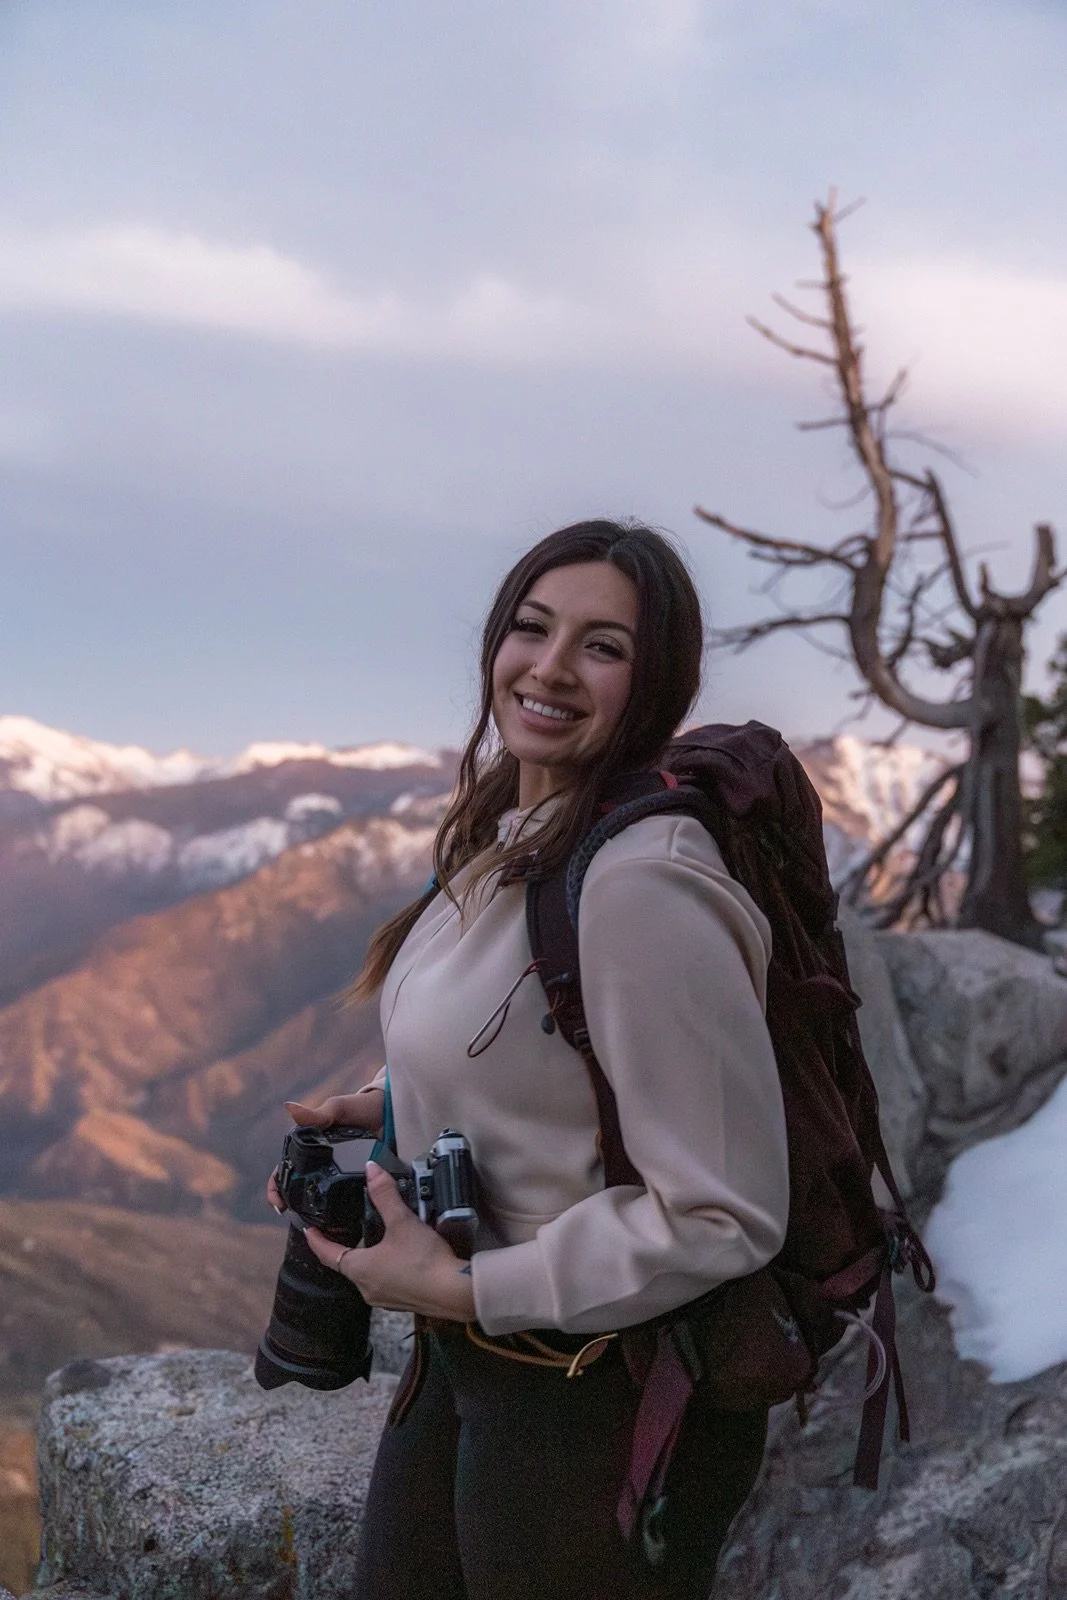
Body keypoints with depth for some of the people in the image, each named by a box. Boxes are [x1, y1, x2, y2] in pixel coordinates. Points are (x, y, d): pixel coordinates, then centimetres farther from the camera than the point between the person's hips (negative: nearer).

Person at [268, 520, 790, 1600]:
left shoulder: (642, 885, -28)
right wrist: (386, 1104, 4)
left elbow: (723, 1219, -27)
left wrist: (461, 1291, -22)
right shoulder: (507, 832, 1)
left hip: (600, 1403, -9)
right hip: (466, 1360, 9)